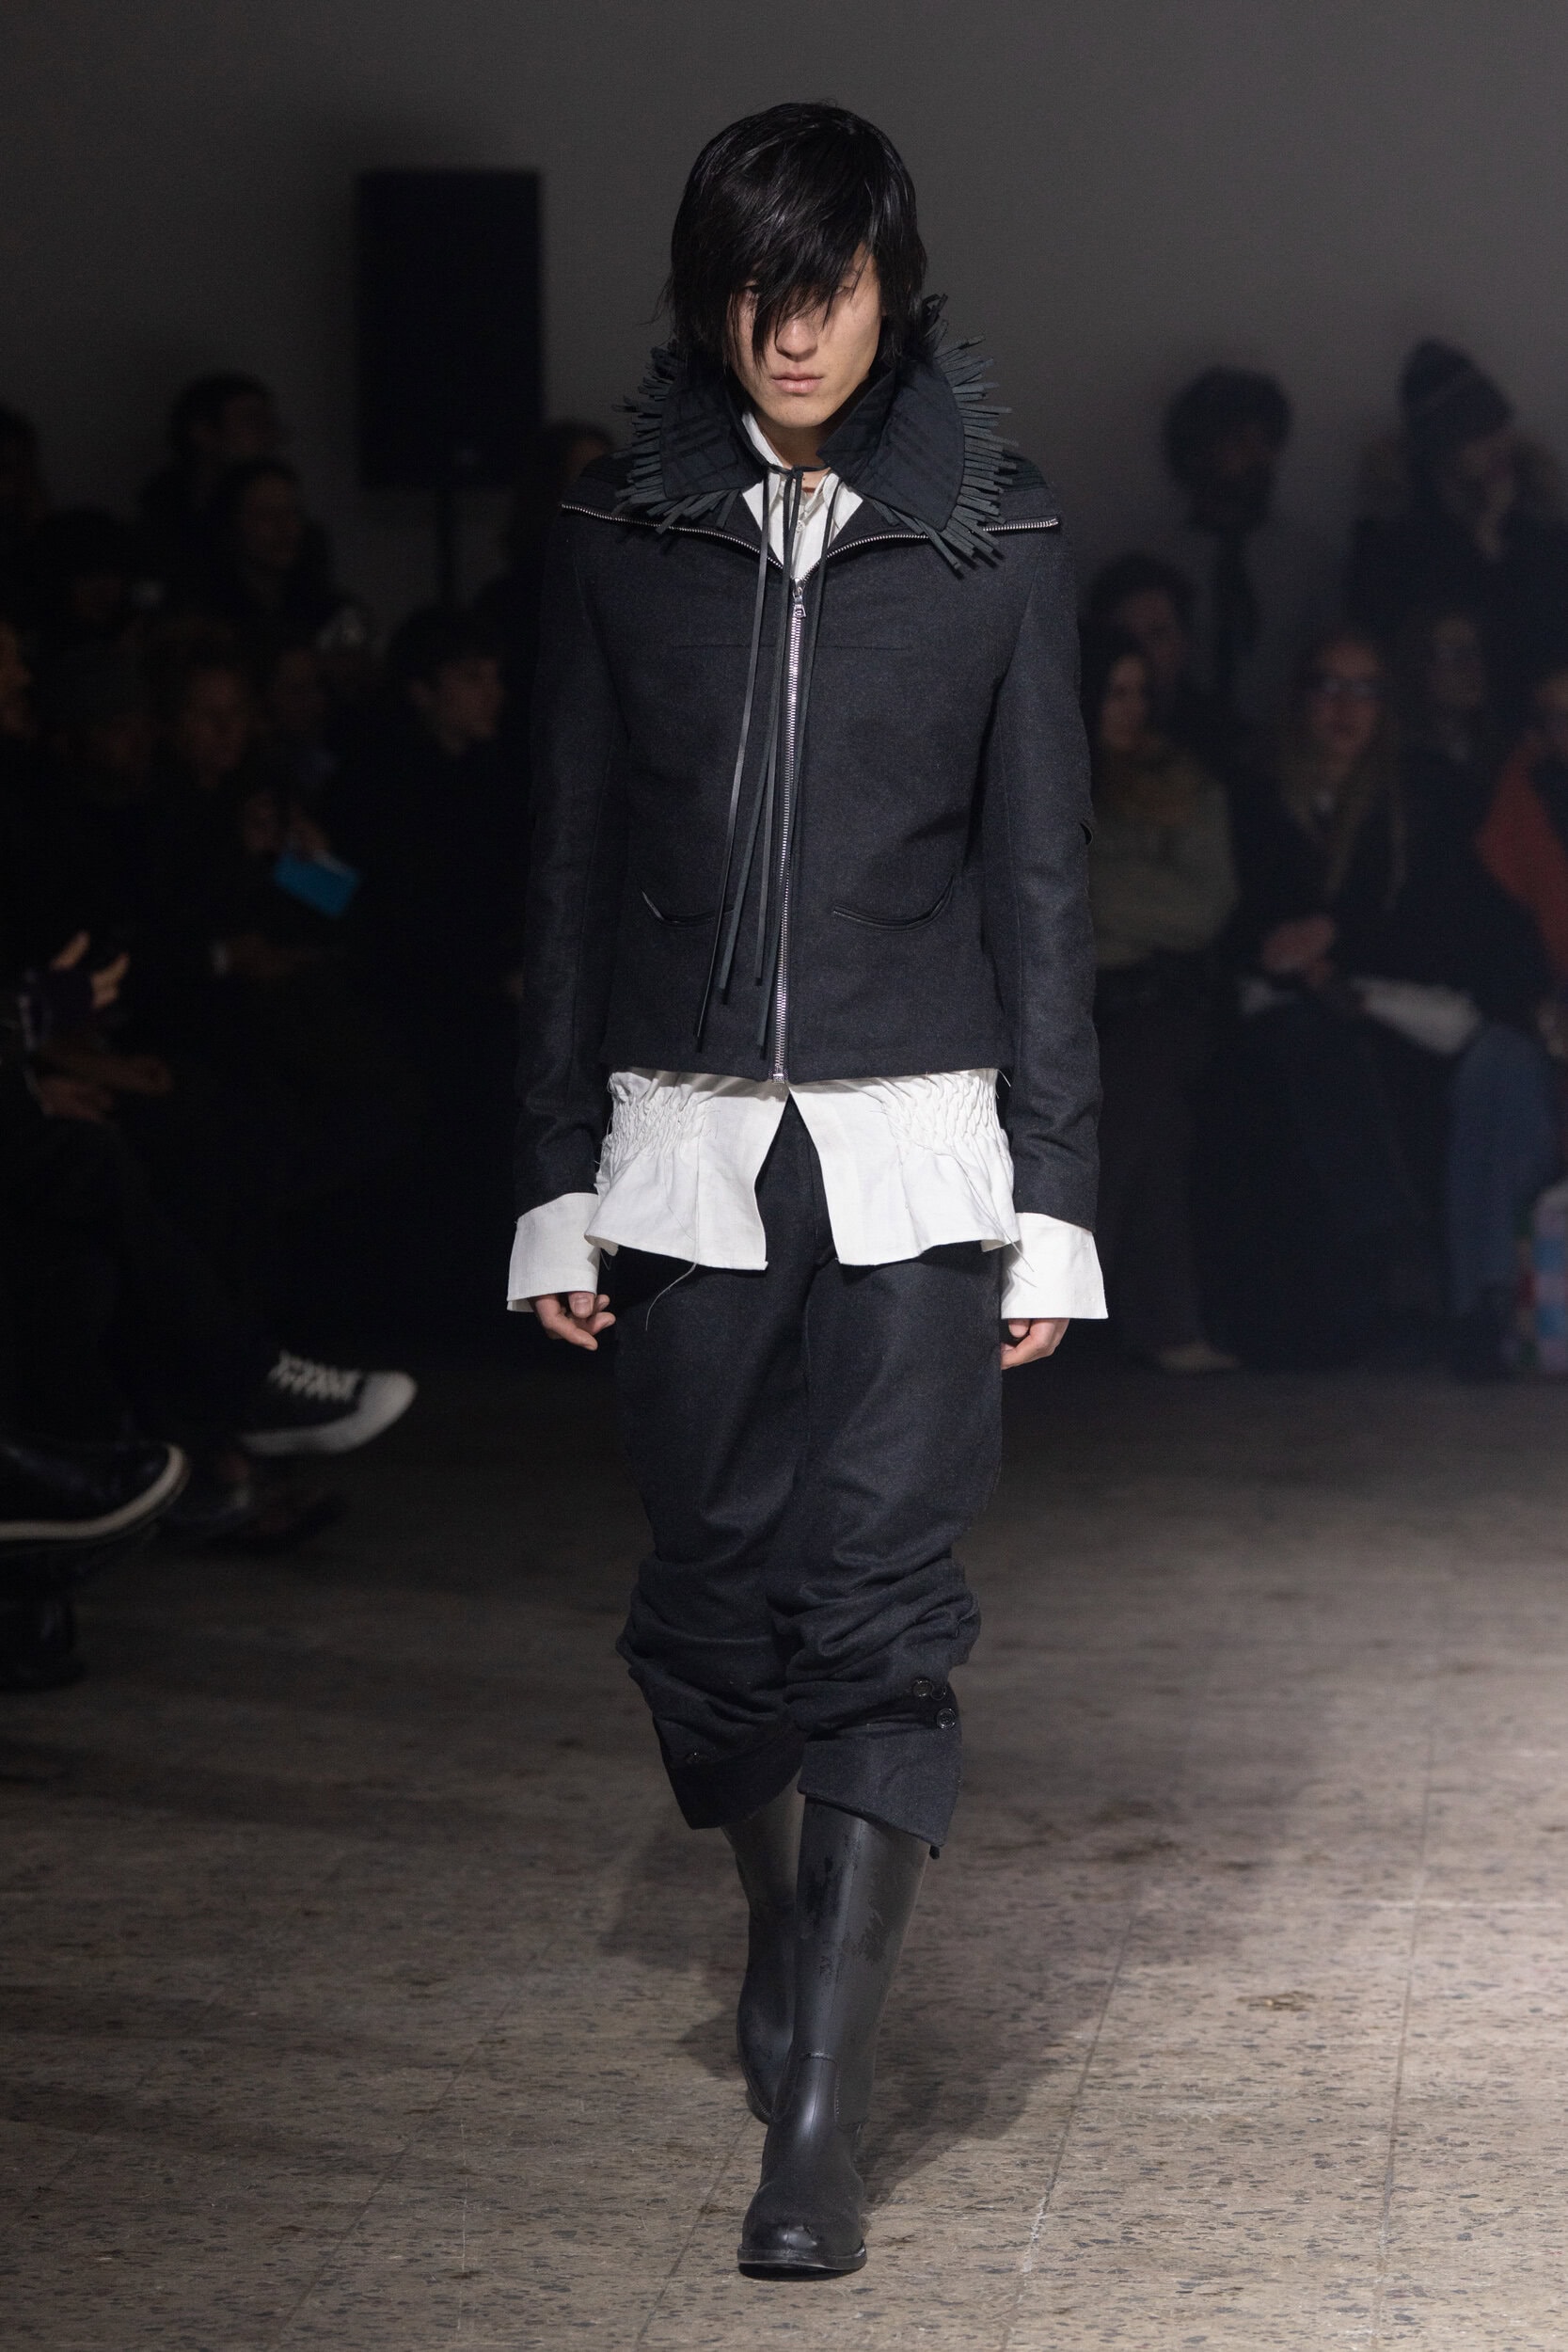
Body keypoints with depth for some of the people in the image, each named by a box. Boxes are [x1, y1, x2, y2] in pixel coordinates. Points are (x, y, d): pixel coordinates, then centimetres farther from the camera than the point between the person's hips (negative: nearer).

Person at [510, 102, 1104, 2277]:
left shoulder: (993, 545, 1)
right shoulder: (623, 538, 5)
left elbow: (1040, 880, 2)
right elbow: (571, 869, 8)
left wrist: (1052, 1200, -2)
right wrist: (557, 1181, 5)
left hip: (914, 1145, -2)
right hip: (684, 1141, 2)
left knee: (876, 1603, -10)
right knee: (714, 1586, 7)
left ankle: (820, 2118, -10)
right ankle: (786, 1940, 34)